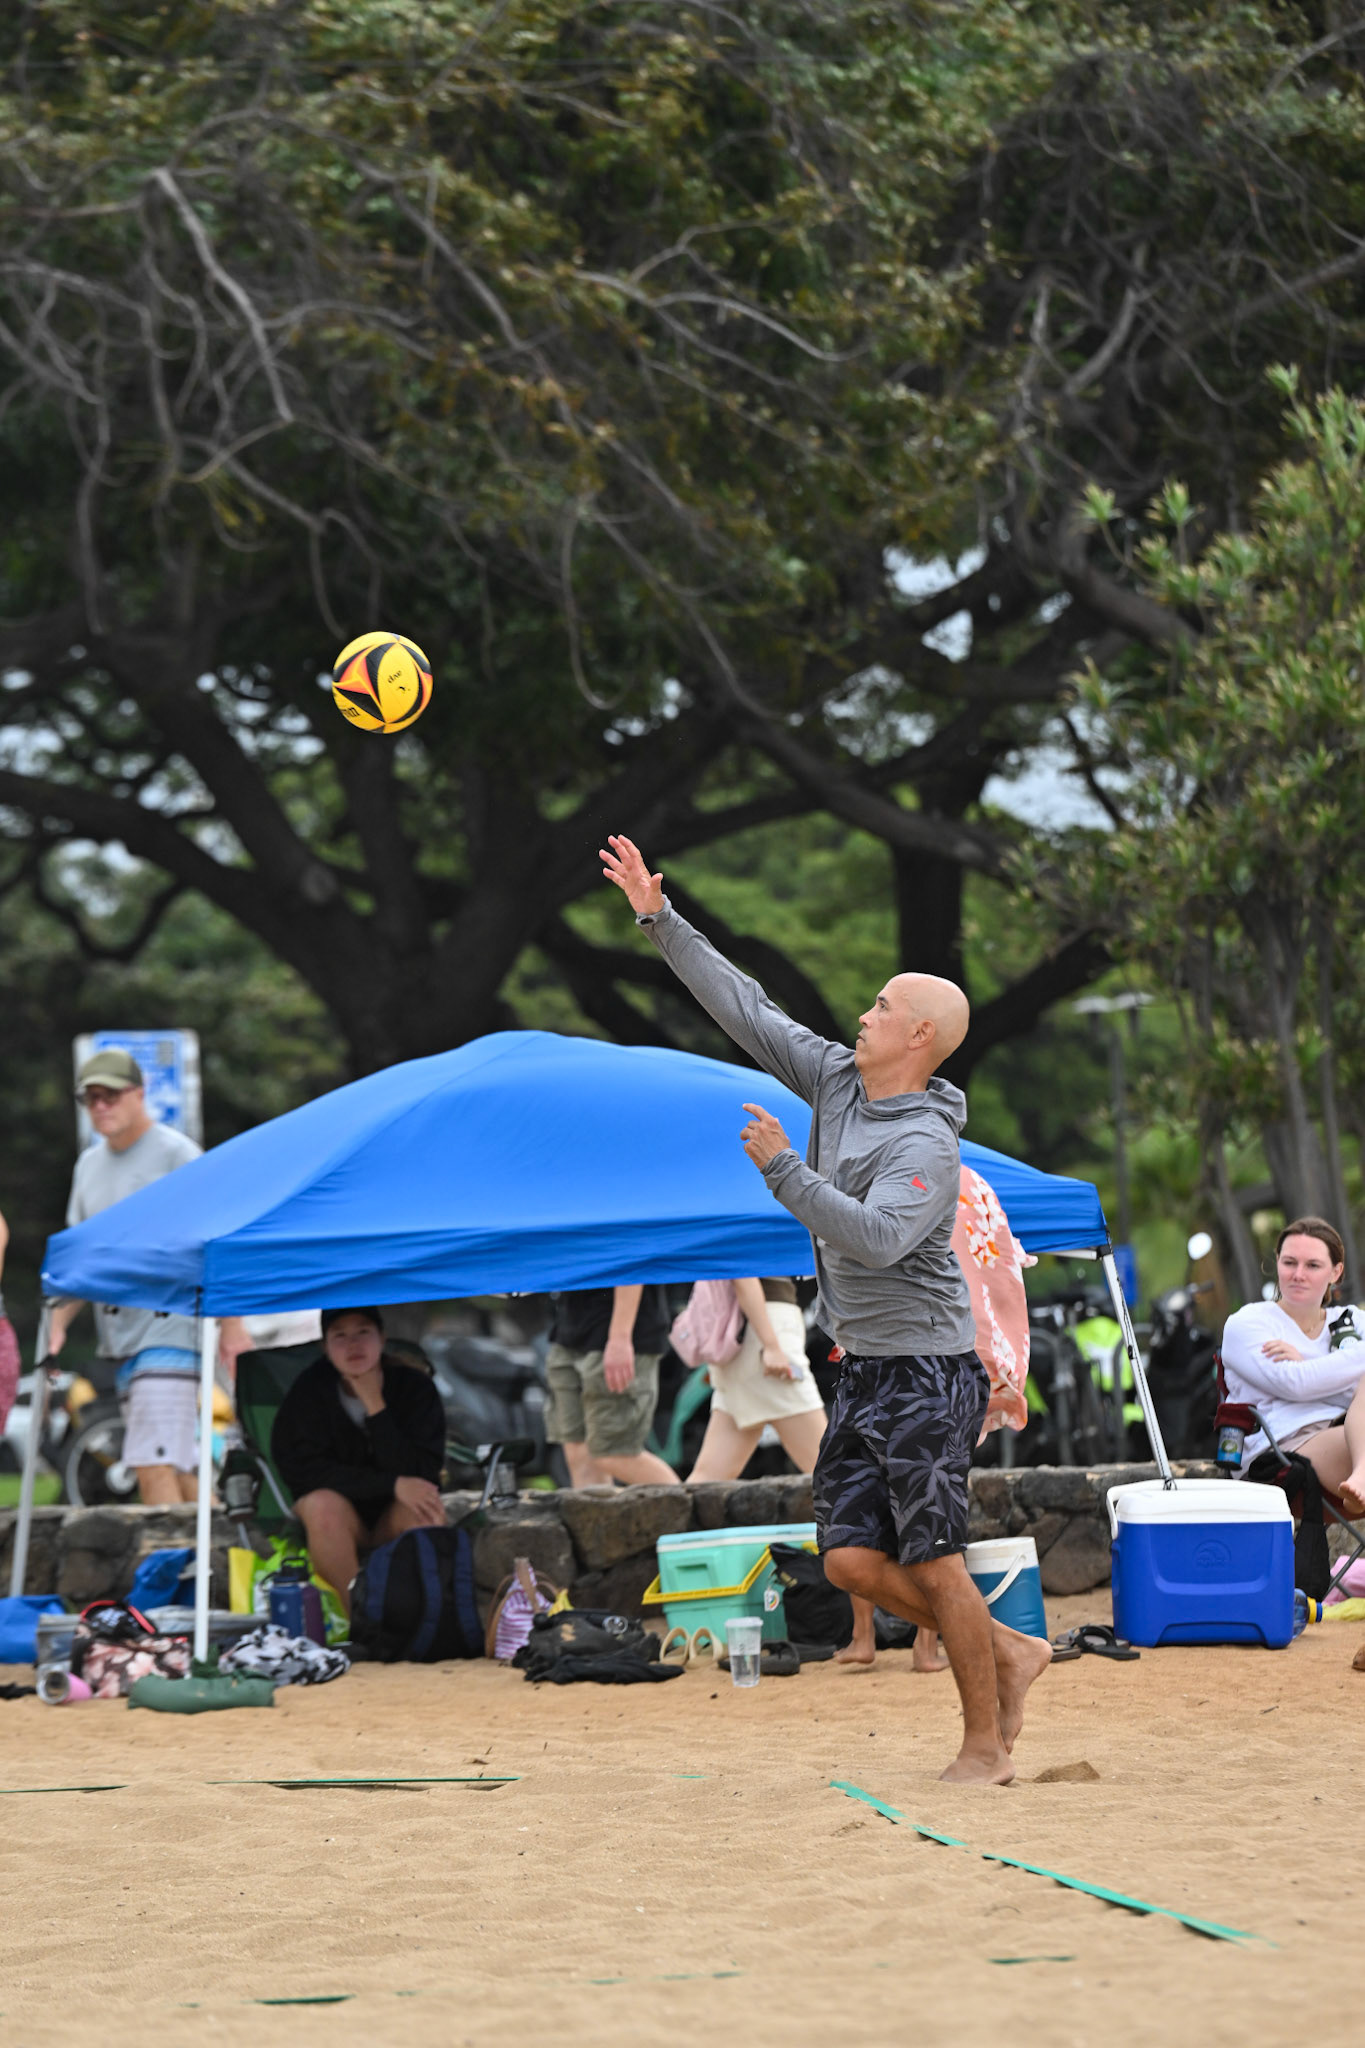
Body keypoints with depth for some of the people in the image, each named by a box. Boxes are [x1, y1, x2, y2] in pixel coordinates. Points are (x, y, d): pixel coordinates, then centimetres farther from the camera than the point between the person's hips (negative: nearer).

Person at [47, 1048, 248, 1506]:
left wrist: (231, 1326, -15)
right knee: (179, 1468, 9)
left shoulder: (176, 1154, -5)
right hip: (121, 1339, 7)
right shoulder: (89, 1164, 17)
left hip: (170, 1328, -7)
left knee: (155, 1466, -17)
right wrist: (58, 1322, 9)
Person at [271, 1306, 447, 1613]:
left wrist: (376, 1406, -24)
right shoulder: (309, 1390, -9)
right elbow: (306, 1470, -16)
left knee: (425, 1509, -33)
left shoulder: (413, 1386, -8)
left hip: (395, 1519, 0)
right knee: (321, 1505, -34)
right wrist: (393, 1484, -24)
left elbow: (417, 1473, -17)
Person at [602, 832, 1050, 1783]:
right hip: (865, 1373, 8)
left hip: (928, 1372, -8)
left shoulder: (926, 1143, -17)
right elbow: (747, 1007, 11)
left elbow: (876, 1237, -32)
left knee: (932, 1563, -6)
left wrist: (783, 1168, -28)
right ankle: (1007, 1653, 19)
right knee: (852, 1559, 3)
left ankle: (986, 1745, 5)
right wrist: (659, 919, 9)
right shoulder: (838, 1081, 8)